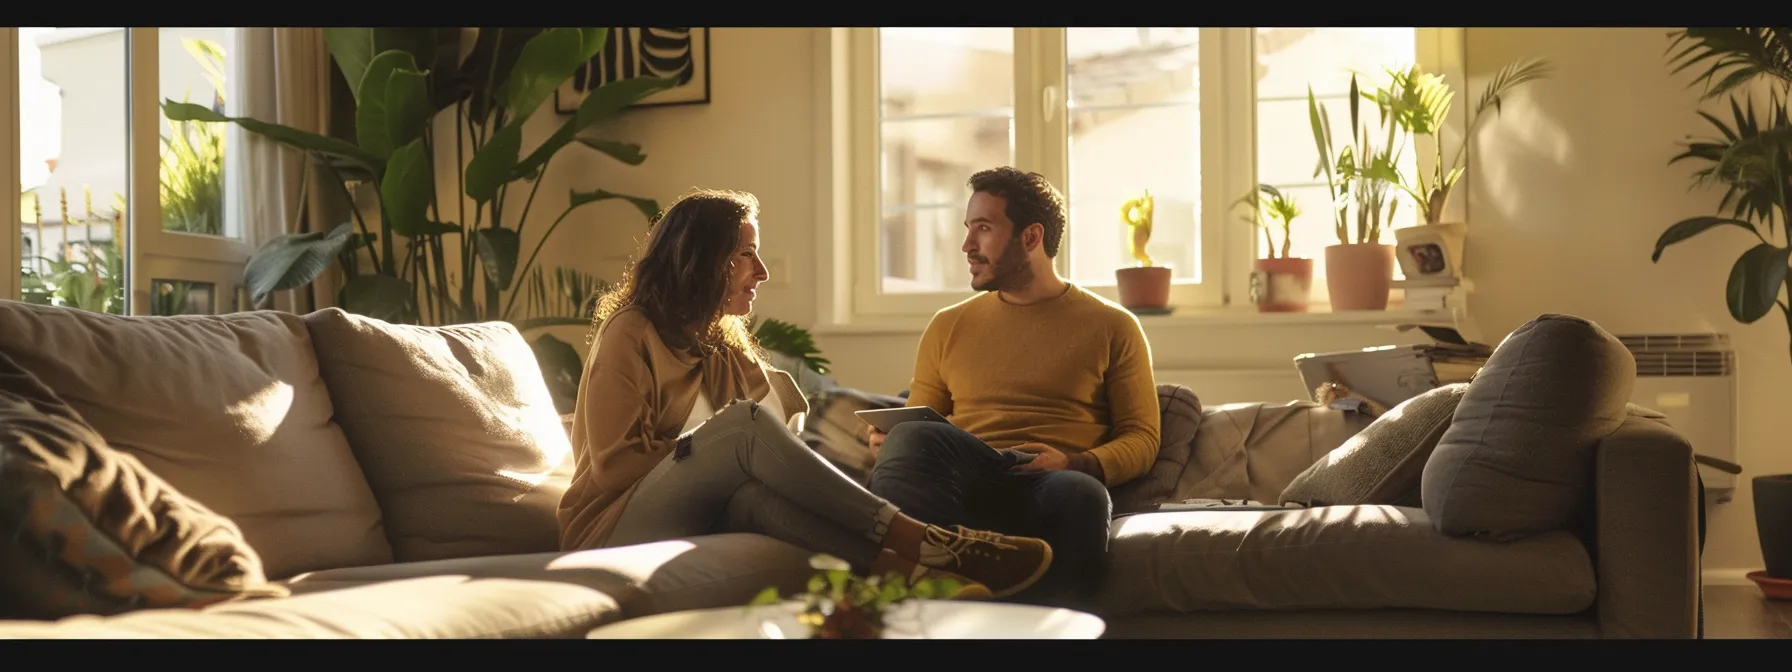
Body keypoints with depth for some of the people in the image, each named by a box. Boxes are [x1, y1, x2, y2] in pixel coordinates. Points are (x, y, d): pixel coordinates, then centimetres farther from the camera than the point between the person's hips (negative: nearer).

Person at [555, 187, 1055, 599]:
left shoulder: (724, 345, 20)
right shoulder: (630, 333, -3)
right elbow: (614, 461, -10)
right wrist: (711, 449, -7)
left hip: (702, 521, 6)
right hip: (616, 528, -5)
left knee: (751, 489, -32)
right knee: (745, 425, -31)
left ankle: (901, 572, -53)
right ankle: (922, 544, -39)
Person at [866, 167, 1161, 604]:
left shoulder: (1111, 327, 15)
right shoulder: (948, 327, 24)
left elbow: (1141, 439, 10)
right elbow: (916, 429, 24)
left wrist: (1076, 464, -11)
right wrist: (890, 446, -1)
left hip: (1049, 488, -2)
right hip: (963, 486, 2)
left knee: (1081, 495, -40)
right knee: (910, 439, -33)